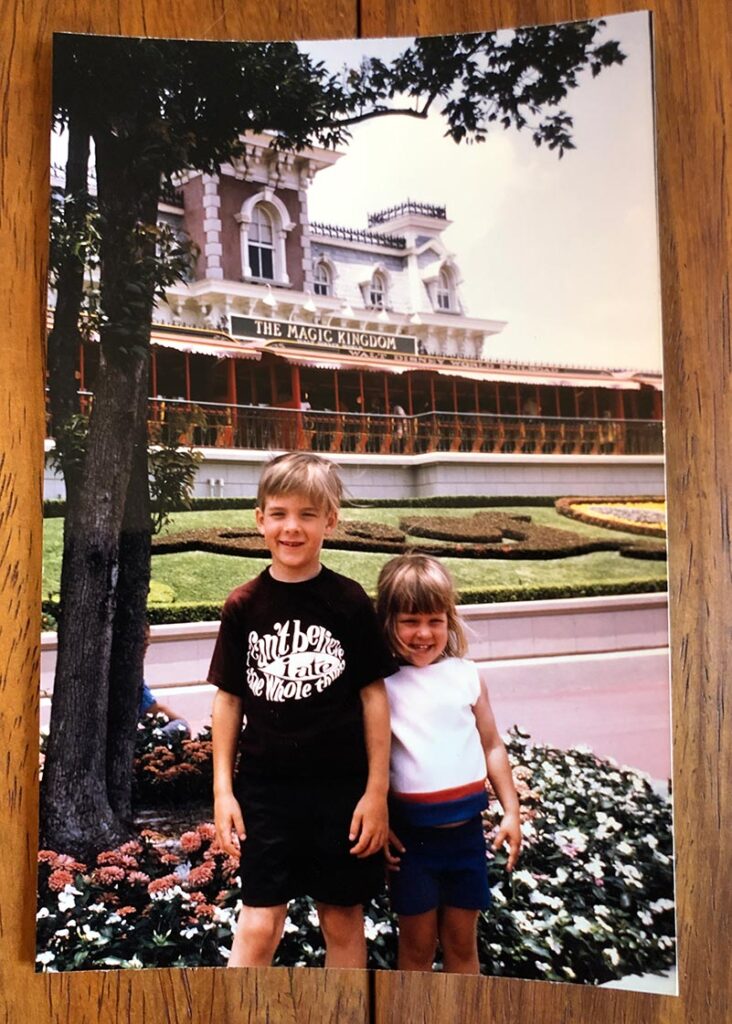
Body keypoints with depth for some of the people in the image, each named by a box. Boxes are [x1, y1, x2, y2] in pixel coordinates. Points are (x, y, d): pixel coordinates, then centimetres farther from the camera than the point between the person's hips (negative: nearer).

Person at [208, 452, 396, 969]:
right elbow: (228, 699, 4)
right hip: (265, 788, 1)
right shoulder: (244, 606, -2)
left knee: (344, 921, 13)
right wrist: (223, 789, 2)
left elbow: (374, 694, -2)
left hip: (342, 788, 0)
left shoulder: (350, 602, -6)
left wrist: (377, 790, -3)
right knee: (259, 925, 3)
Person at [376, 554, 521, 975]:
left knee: (462, 941, 17)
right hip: (411, 830, -2)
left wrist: (511, 811, 4)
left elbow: (492, 746, 7)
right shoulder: (383, 684, -8)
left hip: (465, 827, 2)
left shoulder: (466, 675, 0)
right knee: (417, 945, 13)